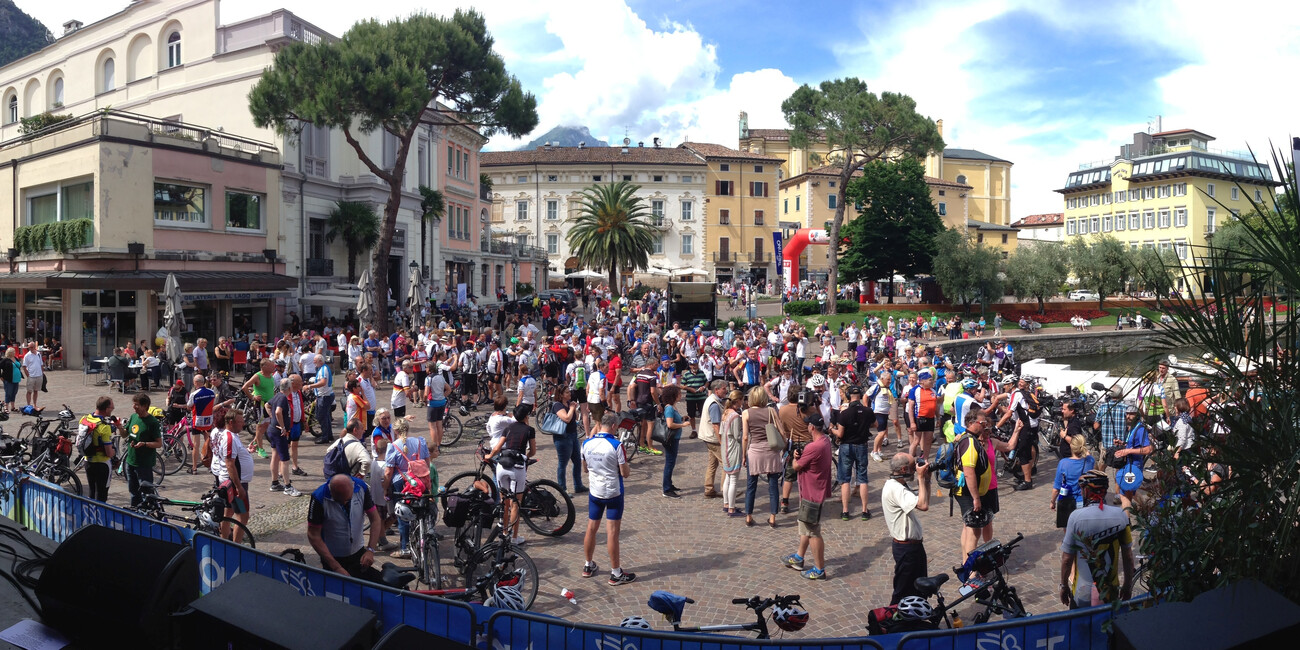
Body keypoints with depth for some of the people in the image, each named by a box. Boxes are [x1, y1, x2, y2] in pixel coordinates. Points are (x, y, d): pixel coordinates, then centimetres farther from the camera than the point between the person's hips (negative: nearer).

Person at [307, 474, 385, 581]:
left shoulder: (361, 488, -15)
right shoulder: (319, 498, -24)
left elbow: (375, 519, -8)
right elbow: (313, 536, -20)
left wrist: (370, 550, -22)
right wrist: (336, 567, -23)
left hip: (359, 554, 3)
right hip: (333, 558, -3)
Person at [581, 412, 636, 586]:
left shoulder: (587, 443, -2)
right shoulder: (616, 445, -18)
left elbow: (585, 469, 10)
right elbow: (625, 473, -14)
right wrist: (627, 466, 5)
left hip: (594, 492, 5)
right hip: (613, 493, -5)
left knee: (591, 529, 16)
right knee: (612, 533, 0)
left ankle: (588, 566, 30)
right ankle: (616, 574, 8)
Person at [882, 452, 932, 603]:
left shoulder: (895, 485, 8)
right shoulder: (895, 489, -25)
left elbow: (922, 501, 15)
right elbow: (923, 505, -34)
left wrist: (926, 479, 4)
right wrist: (921, 477, -25)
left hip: (913, 544, 10)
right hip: (906, 548, -10)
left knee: (919, 588, 21)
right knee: (903, 591, 4)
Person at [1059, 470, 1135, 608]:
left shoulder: (1076, 516, -16)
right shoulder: (1120, 515, -9)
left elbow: (1067, 558, -11)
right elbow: (1128, 556, -2)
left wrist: (1064, 586, 3)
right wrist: (1128, 585, 13)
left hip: (1082, 593, -2)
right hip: (1111, 592, 2)